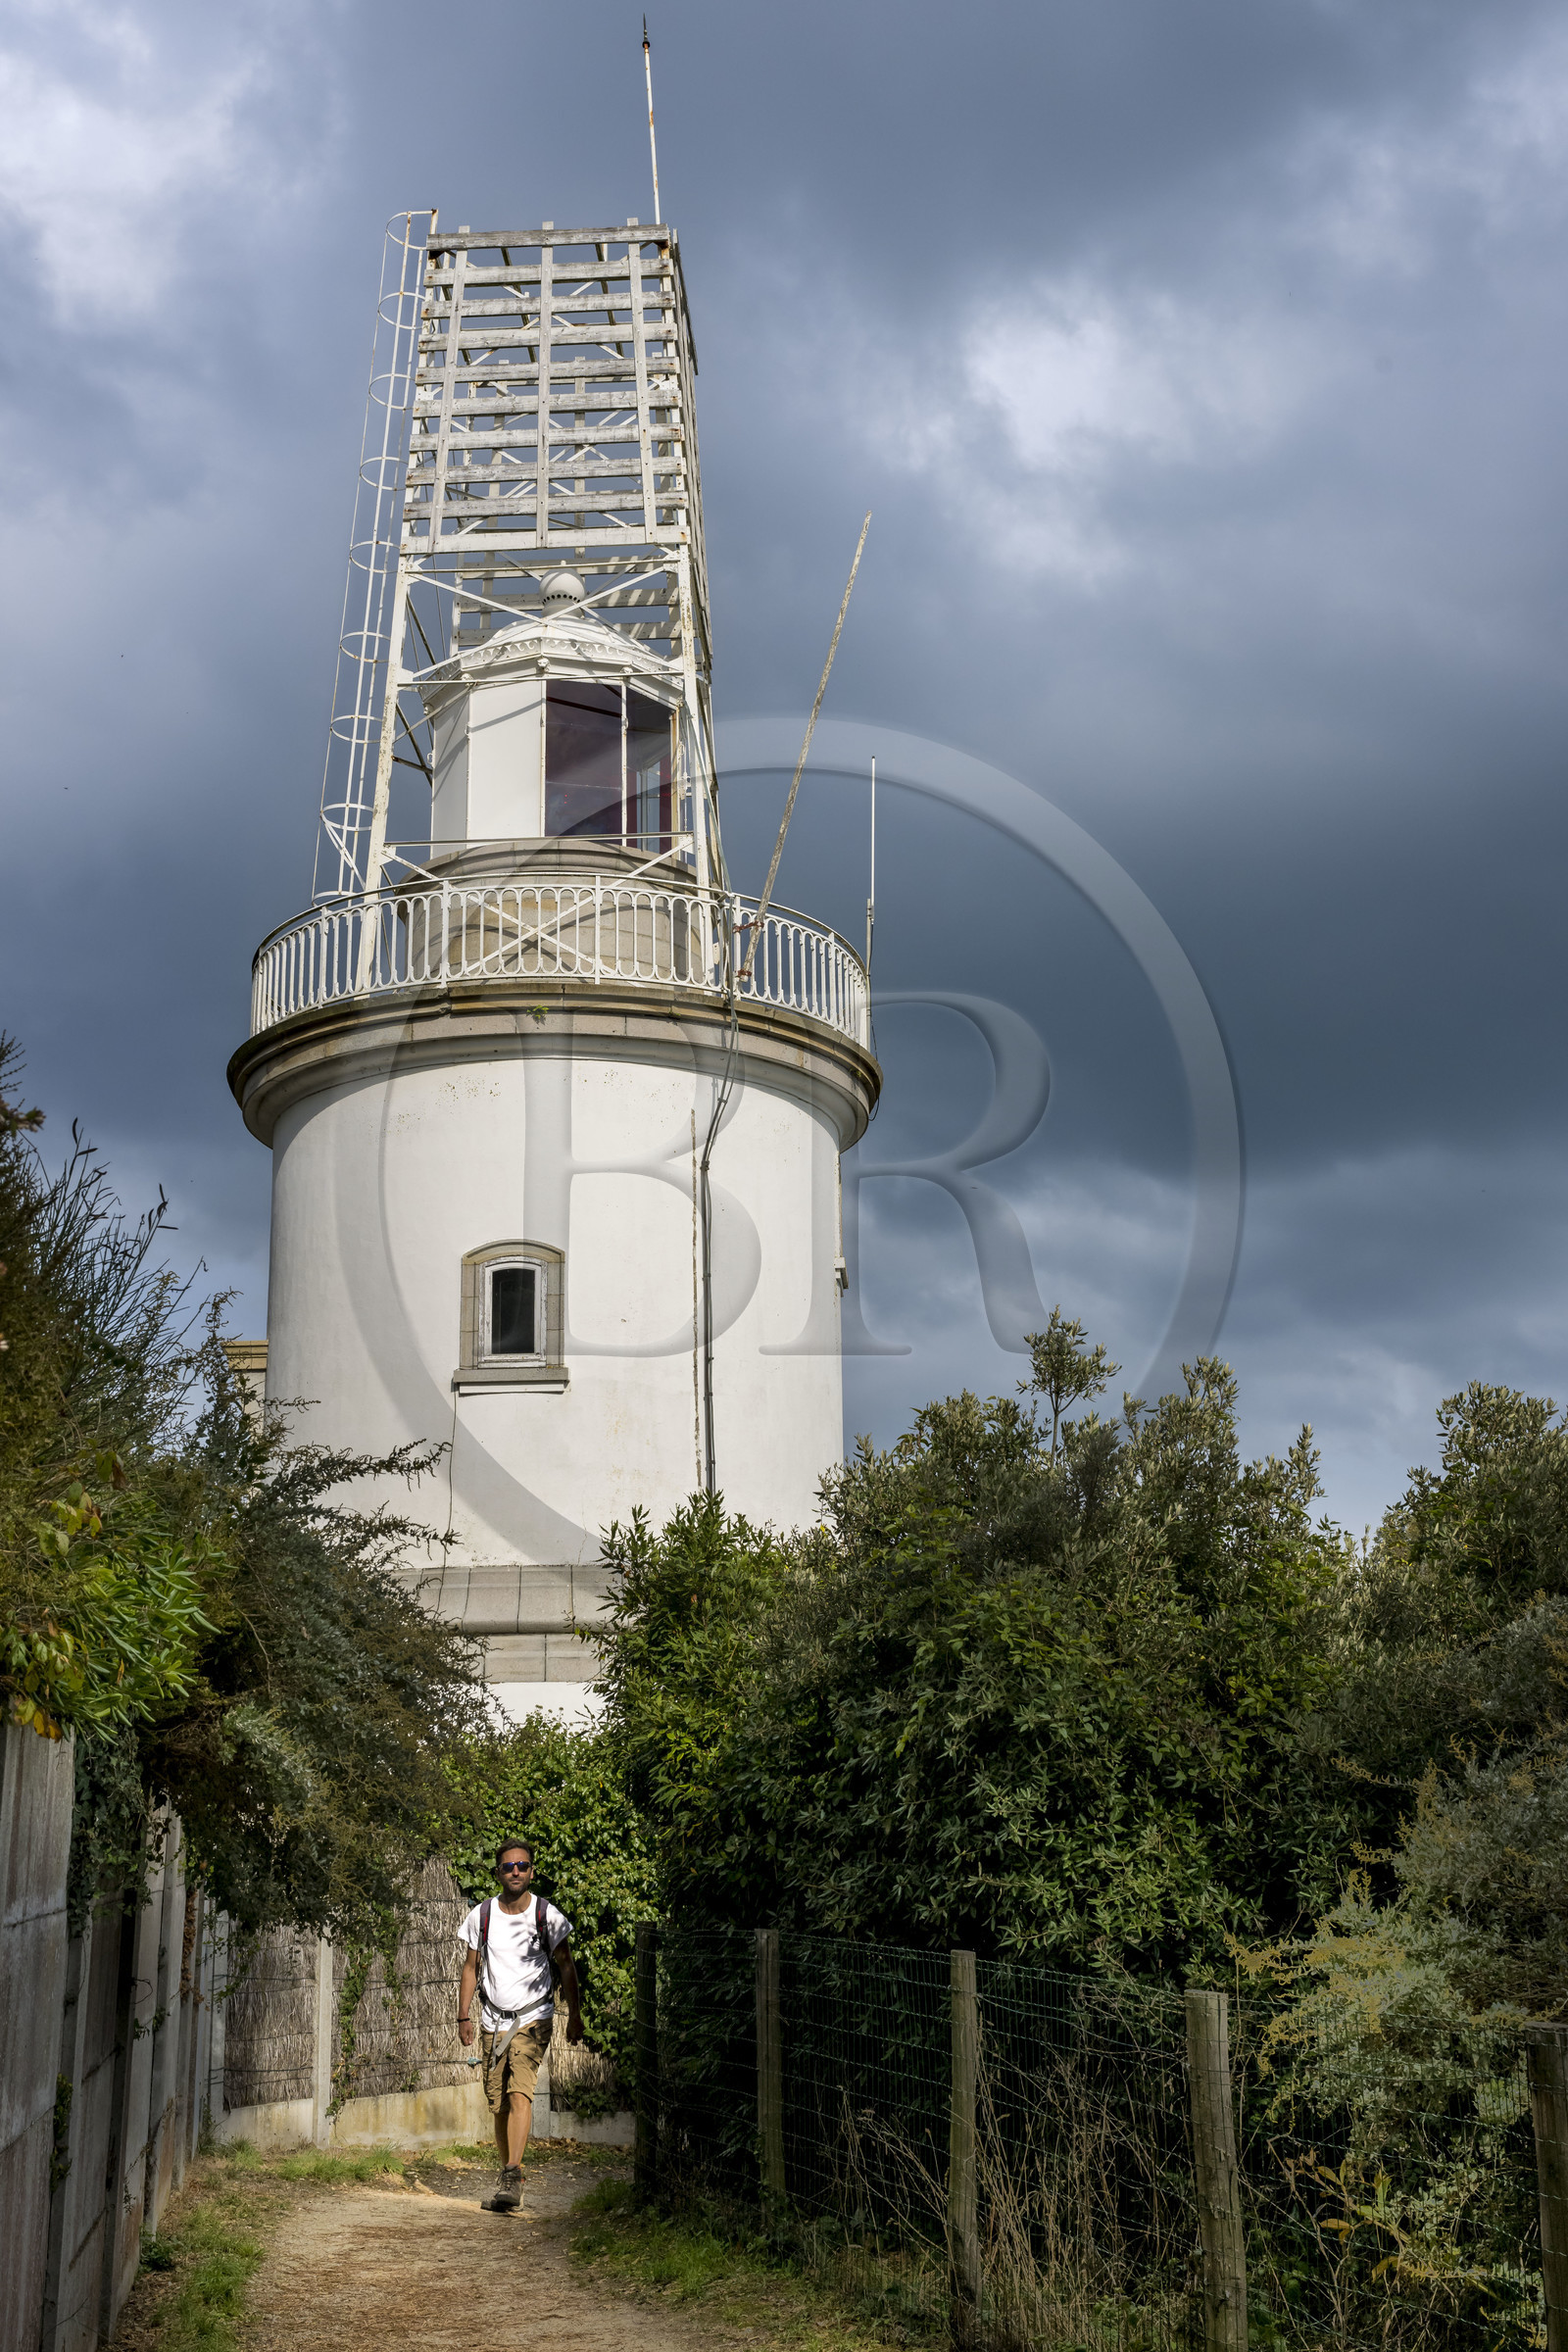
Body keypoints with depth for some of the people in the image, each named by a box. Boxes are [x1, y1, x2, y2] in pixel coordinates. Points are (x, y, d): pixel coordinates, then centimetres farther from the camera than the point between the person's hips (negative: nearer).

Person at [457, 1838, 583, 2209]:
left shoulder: (547, 1914, -2)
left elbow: (566, 1965, 6)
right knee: (498, 2103, 4)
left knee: (520, 2091, -20)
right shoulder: (481, 1915, 3)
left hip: (533, 2017, -3)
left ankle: (512, 2177, -25)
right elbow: (470, 1967, 10)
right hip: (493, 2020, 3)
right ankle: (509, 2180, 18)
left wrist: (575, 2015, 3)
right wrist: (464, 2017, 4)